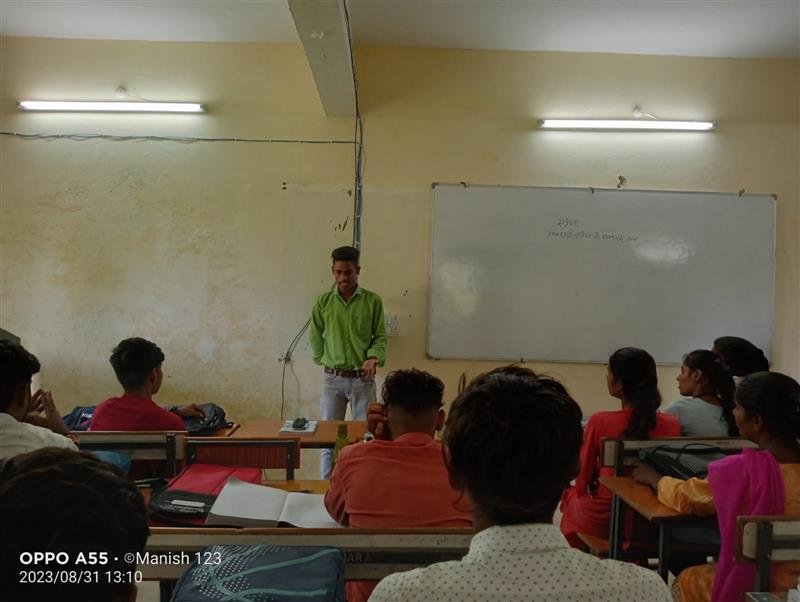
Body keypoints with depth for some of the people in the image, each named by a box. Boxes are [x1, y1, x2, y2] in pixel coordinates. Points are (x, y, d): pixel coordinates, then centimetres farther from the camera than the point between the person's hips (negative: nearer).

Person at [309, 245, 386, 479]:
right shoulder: (323, 302, 2)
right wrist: (327, 363, 9)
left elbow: (380, 336, 1)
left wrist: (373, 358, -16)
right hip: (332, 379, 1)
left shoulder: (373, 301, -2)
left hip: (363, 379, -1)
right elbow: (315, 337, 10)